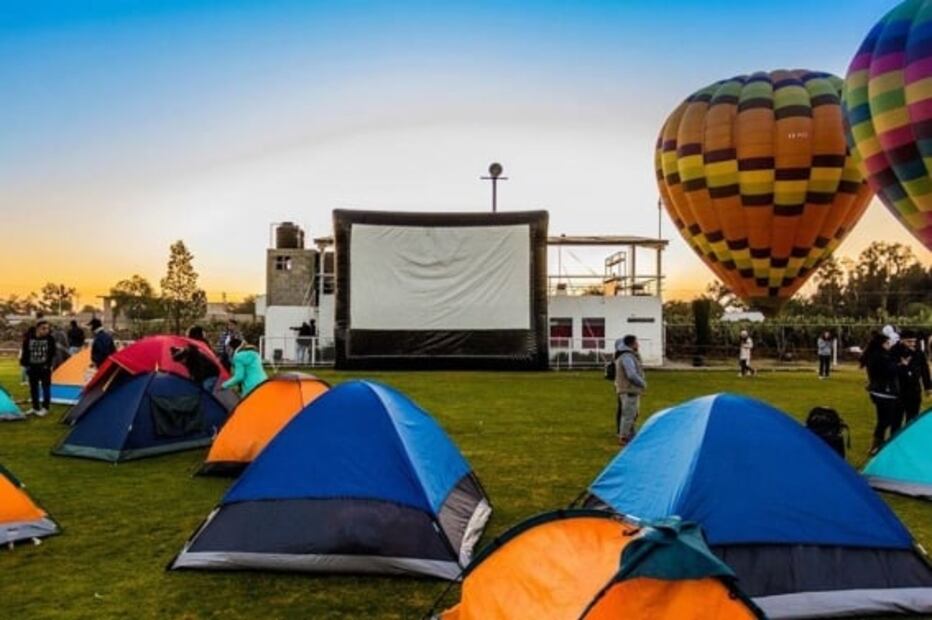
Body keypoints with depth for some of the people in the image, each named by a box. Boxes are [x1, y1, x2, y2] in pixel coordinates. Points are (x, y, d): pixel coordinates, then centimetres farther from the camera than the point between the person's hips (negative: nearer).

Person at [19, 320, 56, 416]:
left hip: (44, 367, -2)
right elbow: (25, 352, 0)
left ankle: (45, 408, 13)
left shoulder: (50, 339, -12)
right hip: (32, 367, 2)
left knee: (45, 388, 3)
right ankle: (35, 407, 25)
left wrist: (48, 364, -8)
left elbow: (52, 353, -3)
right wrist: (25, 364, -2)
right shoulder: (29, 338, -9)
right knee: (33, 388, 13)